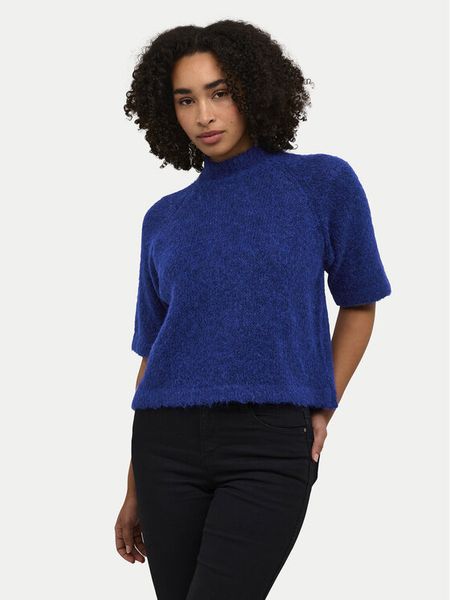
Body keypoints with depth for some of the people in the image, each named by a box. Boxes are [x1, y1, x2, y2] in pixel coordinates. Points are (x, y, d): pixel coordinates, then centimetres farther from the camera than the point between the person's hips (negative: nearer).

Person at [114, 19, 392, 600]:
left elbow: (358, 304, 13)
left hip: (271, 444, -3)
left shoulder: (323, 182, 4)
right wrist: (135, 490, 14)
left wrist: (322, 409, 1)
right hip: (167, 442, 4)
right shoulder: (163, 219, 12)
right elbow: (152, 352, 15)